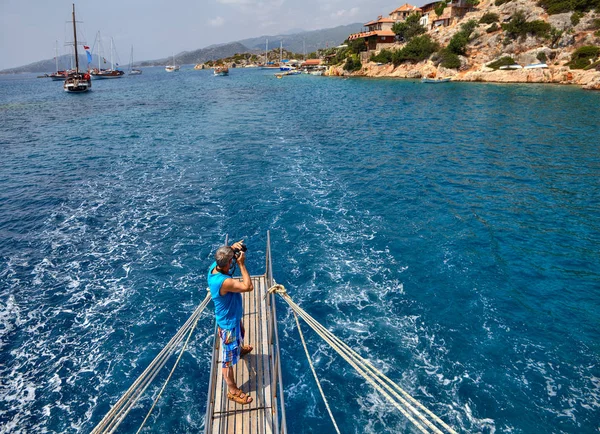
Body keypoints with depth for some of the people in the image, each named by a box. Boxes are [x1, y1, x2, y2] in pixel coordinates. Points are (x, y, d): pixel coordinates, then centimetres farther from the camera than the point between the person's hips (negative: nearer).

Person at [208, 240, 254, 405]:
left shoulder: (214, 266, -16)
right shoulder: (223, 282, -42)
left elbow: (224, 255, 6)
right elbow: (248, 287, -38)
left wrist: (232, 248, -15)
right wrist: (242, 264, -33)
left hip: (234, 316, 10)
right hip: (228, 323, -9)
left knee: (240, 336, 39)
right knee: (229, 357, 9)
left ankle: (240, 349, 71)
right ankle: (232, 391, 27)